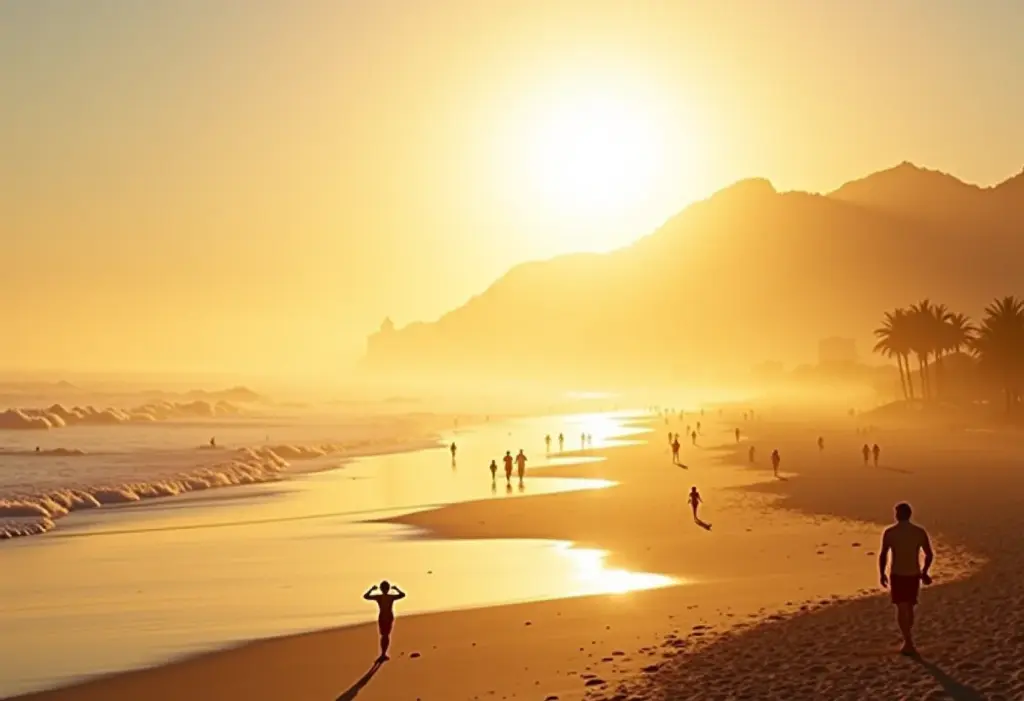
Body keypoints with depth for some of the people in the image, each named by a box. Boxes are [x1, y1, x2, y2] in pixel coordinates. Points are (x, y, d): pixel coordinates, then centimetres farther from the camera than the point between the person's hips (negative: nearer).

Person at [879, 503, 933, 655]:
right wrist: (924, 571, 18)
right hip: (914, 574, 3)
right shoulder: (920, 531, 0)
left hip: (897, 575, -3)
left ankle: (909, 644, -7)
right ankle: (907, 641, 29)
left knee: (901, 608, 2)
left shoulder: (889, 532, -9)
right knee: (909, 607, 19)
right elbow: (929, 554, 3)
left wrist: (881, 573, 2)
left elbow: (883, 555, -11)